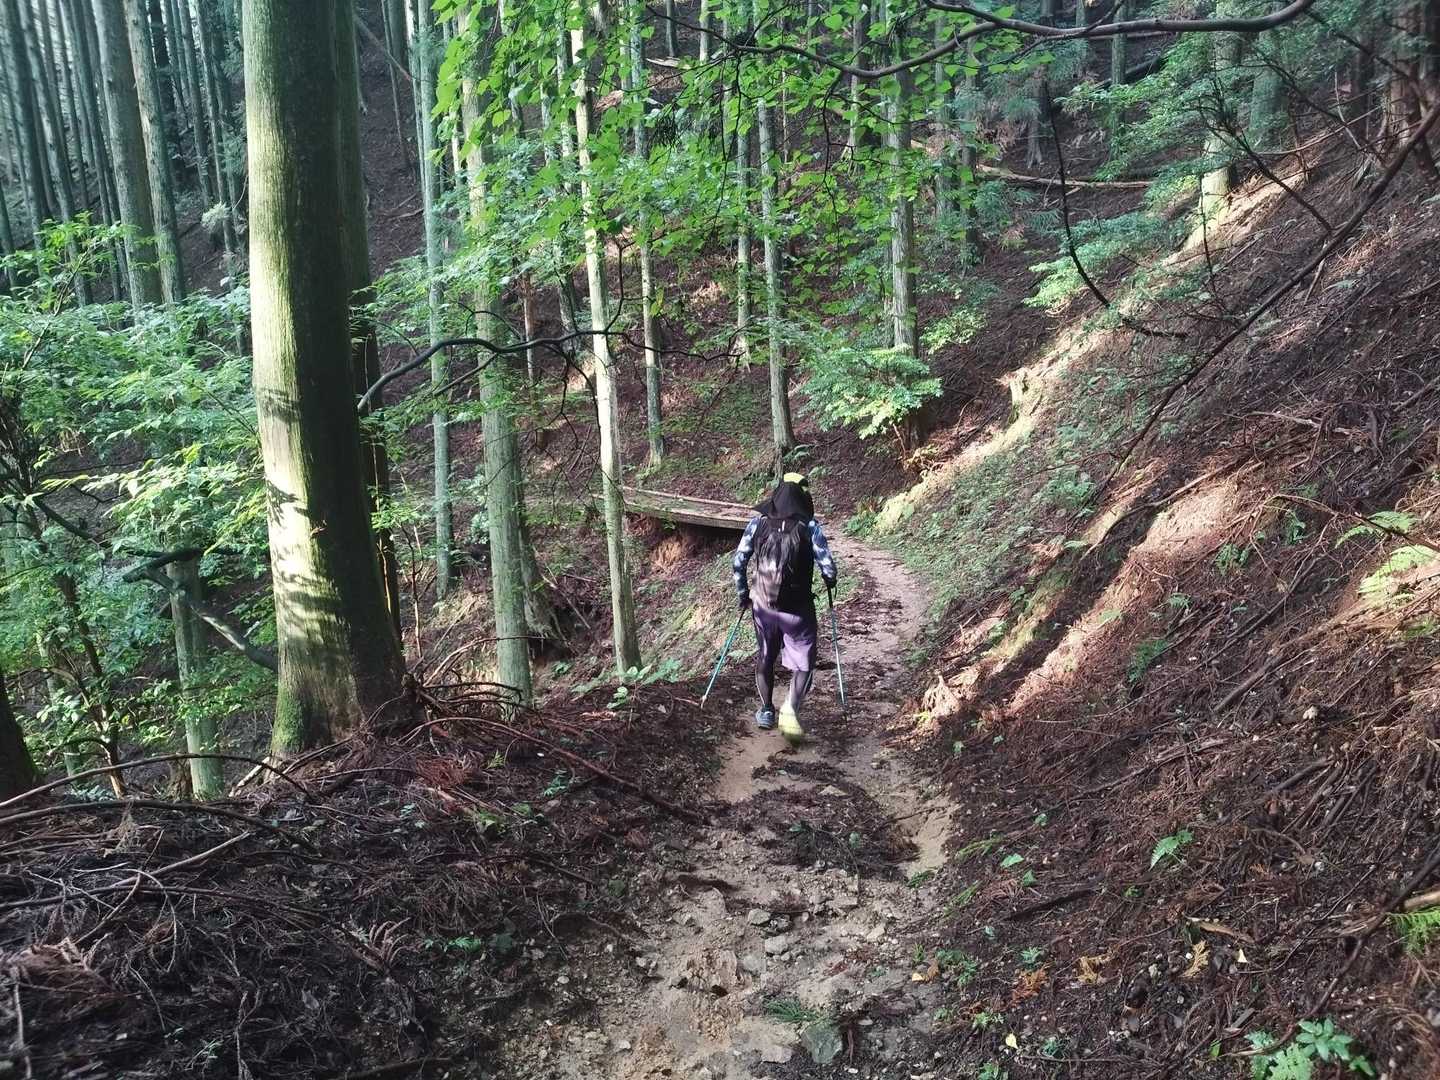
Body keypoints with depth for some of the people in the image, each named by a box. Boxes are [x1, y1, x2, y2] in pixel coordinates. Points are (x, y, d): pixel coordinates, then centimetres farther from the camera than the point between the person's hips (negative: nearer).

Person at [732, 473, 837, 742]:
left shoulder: (758, 522, -4)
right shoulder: (810, 527, -12)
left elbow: (738, 561, -2)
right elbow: (828, 569, -13)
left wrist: (742, 593, 12)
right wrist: (830, 582, 10)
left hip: (762, 605, 3)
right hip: (798, 609, -3)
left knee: (765, 658, 22)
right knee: (802, 665, 9)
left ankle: (766, 710, 31)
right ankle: (791, 708, -13)